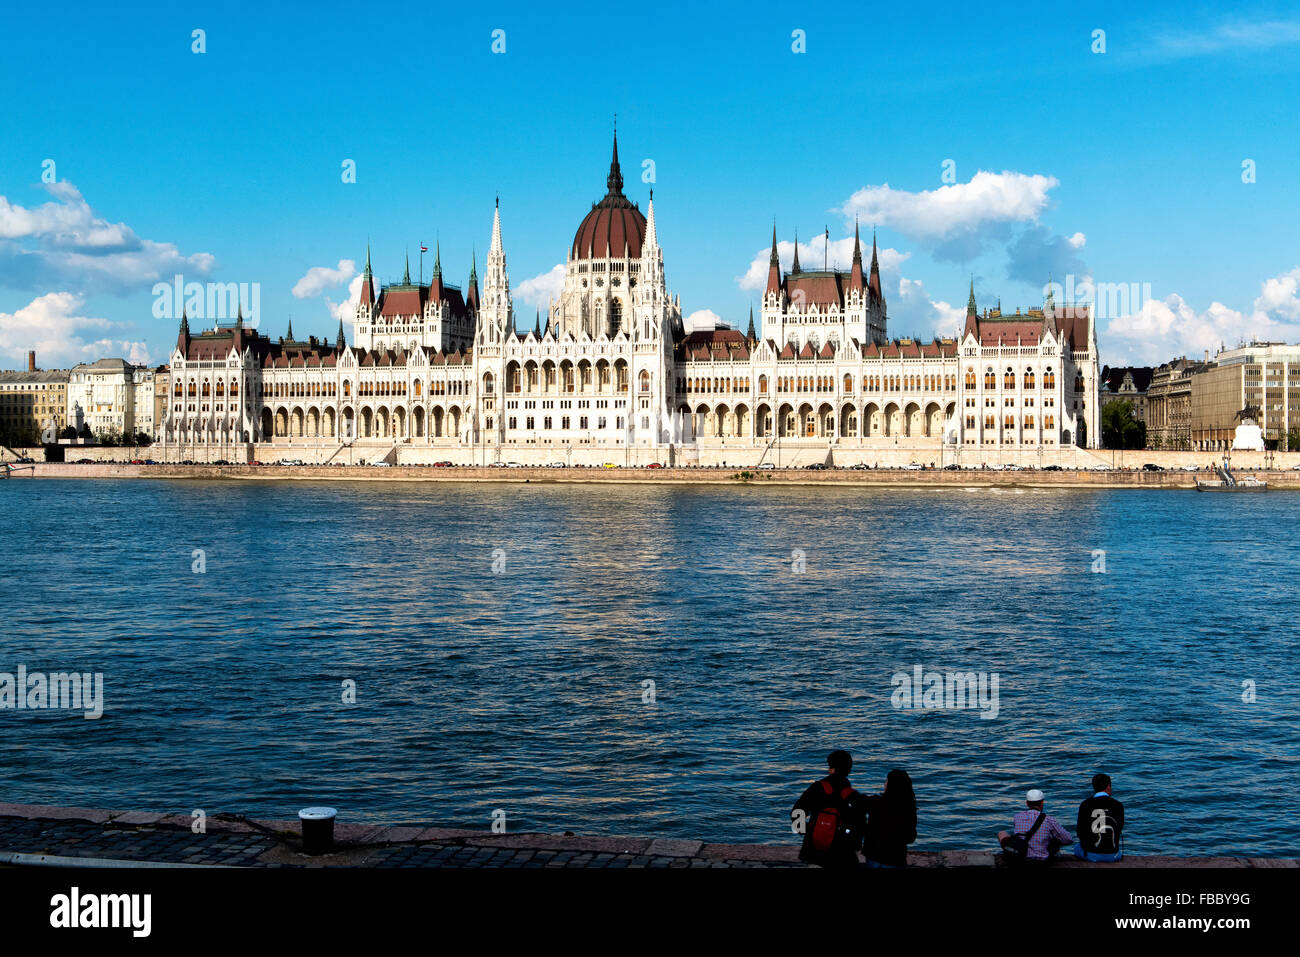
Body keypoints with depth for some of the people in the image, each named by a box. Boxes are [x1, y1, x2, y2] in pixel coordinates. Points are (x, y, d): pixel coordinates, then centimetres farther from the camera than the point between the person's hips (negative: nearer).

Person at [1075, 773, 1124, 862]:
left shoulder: (1085, 805, -7)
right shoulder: (1118, 806, -4)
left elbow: (1080, 832, 0)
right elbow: (1118, 831, 8)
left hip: (1089, 855, -1)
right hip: (1111, 856, 1)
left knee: (1077, 845, 33)